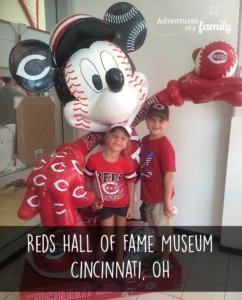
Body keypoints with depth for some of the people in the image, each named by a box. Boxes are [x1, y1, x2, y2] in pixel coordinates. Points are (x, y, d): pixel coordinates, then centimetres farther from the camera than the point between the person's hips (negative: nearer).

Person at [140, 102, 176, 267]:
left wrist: (167, 201, -17)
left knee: (164, 229, 14)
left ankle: (165, 260, 35)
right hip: (148, 196, 7)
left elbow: (169, 174, -21)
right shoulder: (145, 140, 1)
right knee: (155, 228, 25)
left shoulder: (165, 145, -22)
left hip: (160, 198, -7)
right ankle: (158, 253, 47)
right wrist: (144, 194, 11)